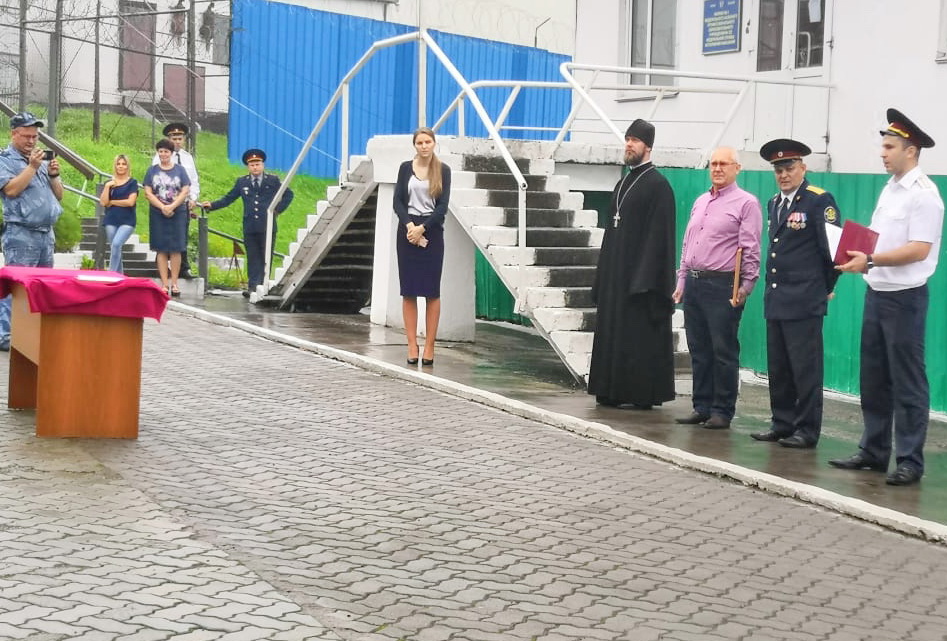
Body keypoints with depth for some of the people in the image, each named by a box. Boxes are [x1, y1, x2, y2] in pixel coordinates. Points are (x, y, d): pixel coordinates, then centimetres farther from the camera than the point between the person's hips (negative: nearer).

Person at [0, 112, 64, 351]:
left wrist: (54, 175, 0)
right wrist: (32, 167, -14)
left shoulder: (42, 160, 18)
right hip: (21, 234, -7)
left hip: (47, 233, 7)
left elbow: (58, 195, 18)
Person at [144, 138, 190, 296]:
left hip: (178, 213, 0)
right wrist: (162, 207, -12)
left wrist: (172, 206, -14)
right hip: (157, 214, 0)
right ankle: (164, 284, 2)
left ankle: (174, 283, 4)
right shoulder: (152, 170, 6)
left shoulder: (179, 170, 6)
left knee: (176, 249, 0)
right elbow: (148, 193, 0)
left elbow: (184, 192, -1)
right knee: (162, 249, 0)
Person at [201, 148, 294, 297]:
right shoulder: (242, 182, 9)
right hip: (250, 228, 2)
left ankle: (263, 286, 6)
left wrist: (278, 209, 2)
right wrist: (212, 205, -3)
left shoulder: (273, 180, 5)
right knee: (253, 258, 2)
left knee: (266, 257, 2)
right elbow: (228, 198, 9)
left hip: (267, 227, -1)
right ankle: (253, 287, 0)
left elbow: (288, 194, 13)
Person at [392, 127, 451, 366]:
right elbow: (397, 201, 1)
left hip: (432, 231, -1)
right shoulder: (405, 168, 5)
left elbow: (443, 206, -4)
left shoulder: (442, 170, 1)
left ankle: (429, 346, 1)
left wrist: (422, 228, -12)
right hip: (408, 229, 1)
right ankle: (412, 346, 3)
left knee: (432, 291, -1)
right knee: (409, 290, 0)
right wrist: (409, 225, -14)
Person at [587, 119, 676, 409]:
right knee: (613, 333, 9)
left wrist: (645, 280, -21)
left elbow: (658, 235, -15)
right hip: (615, 274, 8)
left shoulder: (658, 185, -9)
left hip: (640, 276, -8)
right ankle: (614, 390, 15)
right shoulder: (623, 184, 16)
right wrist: (603, 274, 13)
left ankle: (643, 394, 1)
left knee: (639, 338, -5)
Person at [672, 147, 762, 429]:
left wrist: (745, 287, -13)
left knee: (723, 351, -3)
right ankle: (702, 407, 17)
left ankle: (722, 411, 3)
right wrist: (682, 281, 17)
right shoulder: (700, 202, 18)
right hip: (694, 282, 7)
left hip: (723, 285, -7)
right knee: (699, 350, 10)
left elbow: (751, 250, -8)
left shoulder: (746, 203, -4)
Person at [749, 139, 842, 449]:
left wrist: (825, 288, -1)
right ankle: (782, 424, 19)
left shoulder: (819, 200, -8)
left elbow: (831, 248, -8)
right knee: (778, 368, 11)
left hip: (804, 301, -8)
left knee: (806, 368, -3)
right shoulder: (774, 203, 16)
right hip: (775, 299, 8)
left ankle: (807, 430, 2)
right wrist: (774, 286, 18)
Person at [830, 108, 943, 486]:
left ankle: (909, 461, 4)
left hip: (904, 297, -9)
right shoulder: (889, 189, 13)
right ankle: (873, 452, 23)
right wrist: (860, 260, 2)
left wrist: (870, 259, -23)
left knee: (907, 382, -3)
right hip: (876, 291, 9)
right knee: (873, 378, 14)